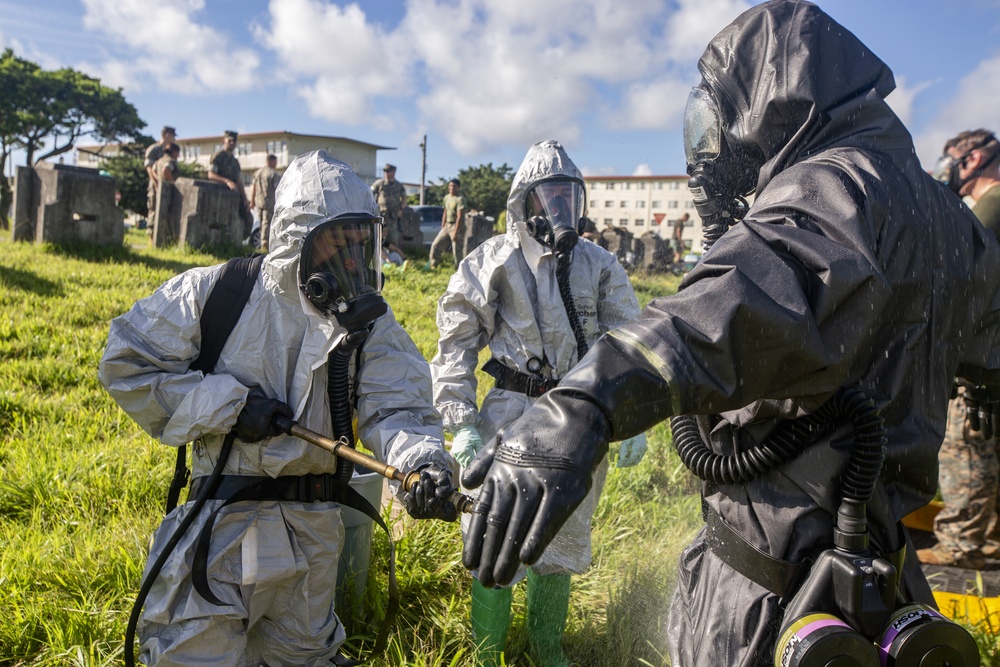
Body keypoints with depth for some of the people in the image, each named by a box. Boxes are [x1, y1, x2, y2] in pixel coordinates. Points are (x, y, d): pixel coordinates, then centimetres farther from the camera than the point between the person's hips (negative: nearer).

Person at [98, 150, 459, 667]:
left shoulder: (369, 322, -4)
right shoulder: (214, 292, -11)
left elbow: (396, 409, -14)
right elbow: (126, 363, -7)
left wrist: (425, 461, -37)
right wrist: (228, 404, -17)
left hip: (313, 530, 3)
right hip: (223, 523, -3)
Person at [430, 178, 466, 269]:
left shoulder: (460, 199, -13)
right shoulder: (446, 197, 13)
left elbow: (460, 217, -18)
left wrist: (455, 232, -22)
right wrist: (442, 229, 15)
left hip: (457, 227, -8)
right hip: (447, 226, 8)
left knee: (457, 250, -8)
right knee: (435, 245, 5)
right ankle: (434, 266, 15)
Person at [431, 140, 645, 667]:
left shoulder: (600, 267, 6)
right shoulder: (490, 263, -3)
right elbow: (456, 348, -3)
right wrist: (462, 425, -10)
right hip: (511, 416, -3)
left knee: (561, 546, 16)